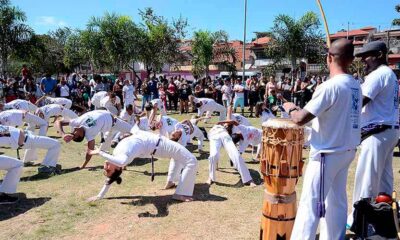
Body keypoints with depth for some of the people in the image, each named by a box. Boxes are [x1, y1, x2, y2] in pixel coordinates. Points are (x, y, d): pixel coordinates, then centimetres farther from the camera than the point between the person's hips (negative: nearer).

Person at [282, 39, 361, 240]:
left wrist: (290, 109, -1)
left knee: (309, 205, -2)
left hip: (327, 153, -8)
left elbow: (301, 119, -21)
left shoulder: (330, 86, -20)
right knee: (337, 201, 19)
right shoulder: (356, 86, 5)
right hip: (347, 151, 8)